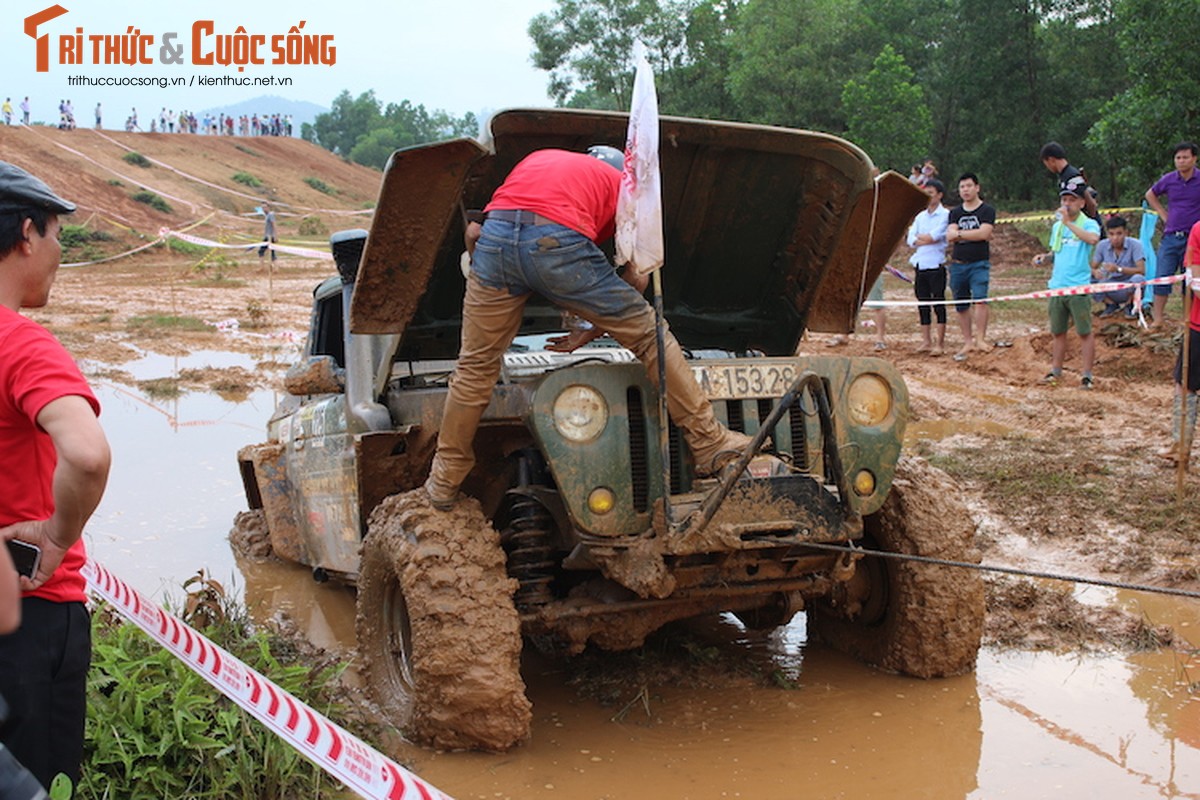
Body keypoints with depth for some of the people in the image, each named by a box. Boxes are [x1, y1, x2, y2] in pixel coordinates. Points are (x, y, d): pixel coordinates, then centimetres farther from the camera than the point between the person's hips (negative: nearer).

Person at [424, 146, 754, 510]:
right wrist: (592, 331, 34)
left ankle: (444, 483, 29)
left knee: (475, 366, 18)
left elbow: (474, 231, 30)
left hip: (496, 235, 3)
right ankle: (709, 442, 17)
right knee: (649, 336, 14)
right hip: (559, 242, -3)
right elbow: (637, 279, 25)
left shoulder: (536, 159, 38)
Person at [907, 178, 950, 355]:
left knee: (938, 304, -4)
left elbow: (935, 235, -15)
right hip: (920, 265, 6)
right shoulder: (920, 216, 15)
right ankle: (926, 341, 15)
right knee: (923, 305, 8)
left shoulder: (945, 215, -3)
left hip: (936, 265, -6)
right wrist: (928, 239, -10)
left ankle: (940, 343, -1)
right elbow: (911, 239, 5)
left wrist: (921, 237, 2)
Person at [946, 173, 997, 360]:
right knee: (961, 305, 6)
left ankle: (980, 338, -21)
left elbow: (984, 233, -14)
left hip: (979, 264, -5)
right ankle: (968, 342, 14)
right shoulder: (955, 213, 13)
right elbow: (950, 236, -2)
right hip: (958, 264, 5)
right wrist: (974, 234, -11)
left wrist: (960, 234, -7)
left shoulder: (987, 211, 1)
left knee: (980, 298, -21)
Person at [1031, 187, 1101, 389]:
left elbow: (1093, 239, -27)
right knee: (1058, 332, 12)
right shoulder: (1057, 226, 16)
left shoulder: (1089, 224, -4)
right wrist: (1045, 257, 5)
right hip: (1057, 286, 6)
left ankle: (1087, 374, 3)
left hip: (1079, 287, -6)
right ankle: (1056, 370, 22)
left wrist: (1068, 222, -23)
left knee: (1084, 332, -2)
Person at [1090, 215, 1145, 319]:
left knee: (1138, 279, -36)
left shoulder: (1135, 245, -17)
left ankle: (1129, 305, -1)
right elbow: (1092, 268, -3)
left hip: (1129, 287, -3)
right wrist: (1095, 272, -29)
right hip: (1111, 289, 3)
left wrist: (1118, 269, -38)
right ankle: (1111, 305, 7)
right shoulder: (1102, 245, -7)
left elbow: (1141, 270, -24)